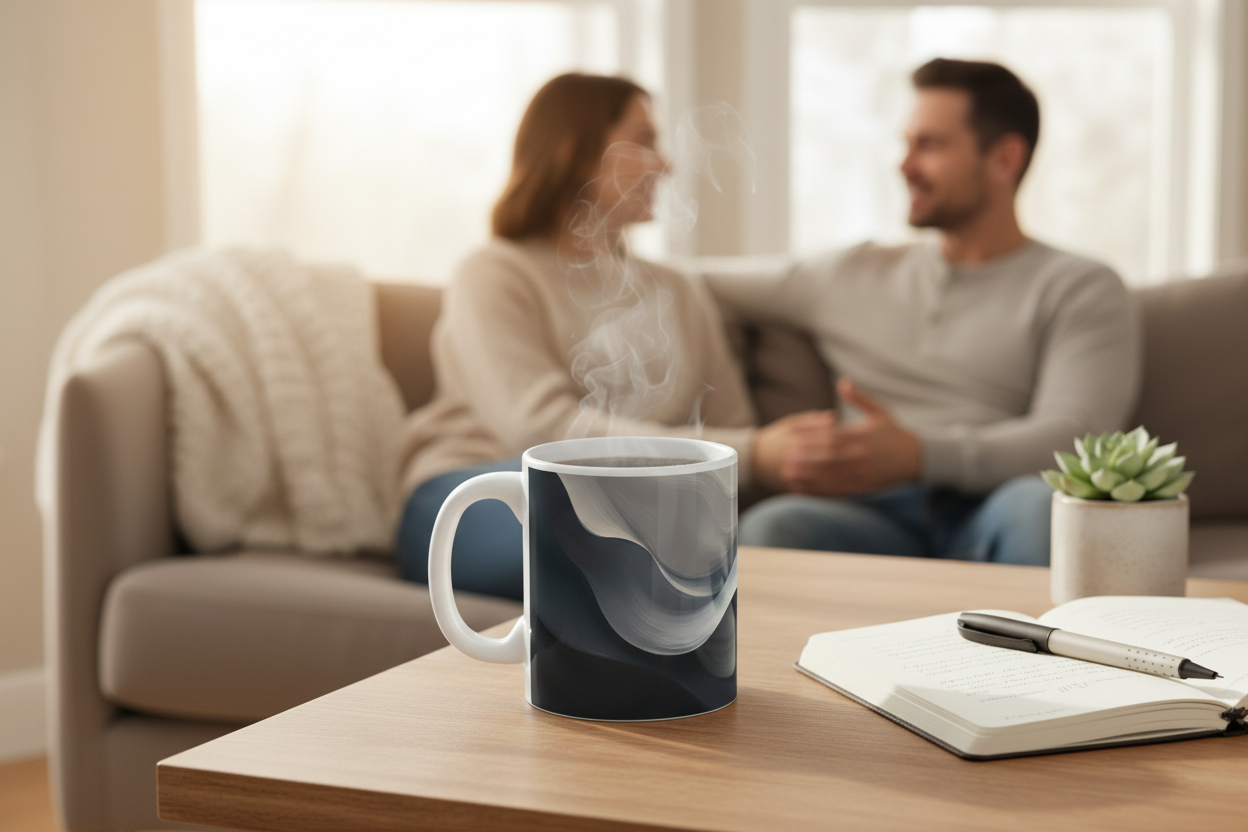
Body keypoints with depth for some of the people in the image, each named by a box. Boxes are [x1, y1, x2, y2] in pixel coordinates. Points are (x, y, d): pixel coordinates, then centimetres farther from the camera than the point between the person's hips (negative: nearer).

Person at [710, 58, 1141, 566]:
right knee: (773, 527, -34)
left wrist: (918, 455, -20)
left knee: (1040, 505, -39)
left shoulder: (1079, 289, 14)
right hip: (877, 516, 2)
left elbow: (1071, 438, -5)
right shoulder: (856, 275, 27)